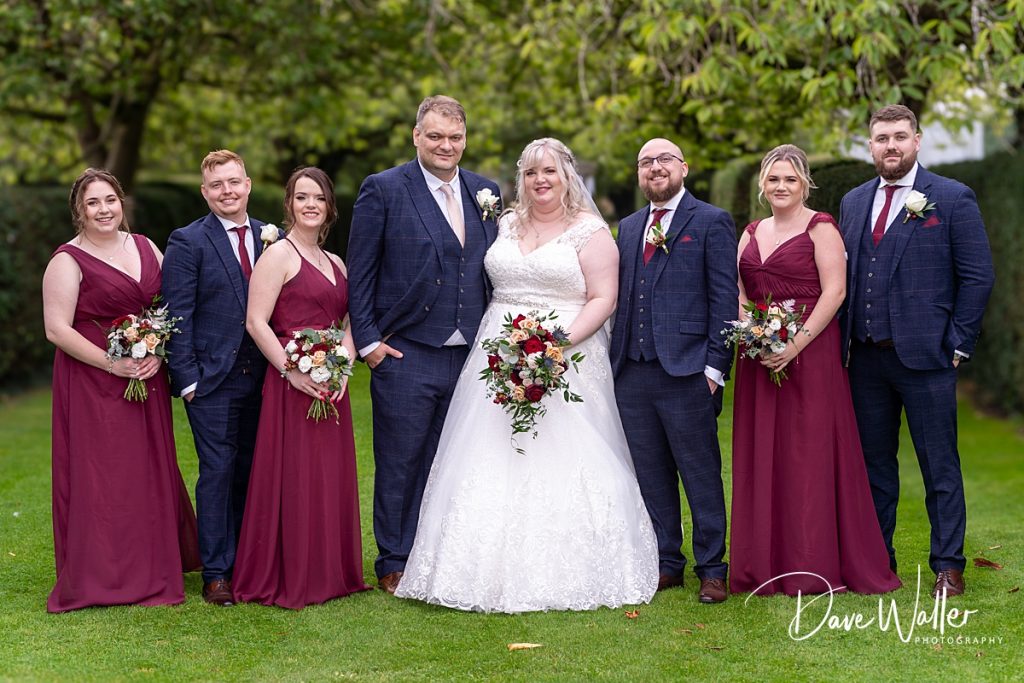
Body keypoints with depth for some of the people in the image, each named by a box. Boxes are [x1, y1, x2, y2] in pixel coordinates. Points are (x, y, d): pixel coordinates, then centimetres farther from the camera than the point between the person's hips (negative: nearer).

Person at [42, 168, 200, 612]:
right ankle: (99, 577, 8)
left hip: (148, 379, 5)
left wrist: (159, 352, -6)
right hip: (92, 384, -5)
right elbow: (56, 329, -12)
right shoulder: (68, 261, -6)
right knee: (98, 476, -3)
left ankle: (151, 571, 22)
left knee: (151, 472, 9)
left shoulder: (145, 248, 10)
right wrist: (113, 365, -16)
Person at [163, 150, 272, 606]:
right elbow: (177, 316, -6)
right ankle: (216, 573, 7)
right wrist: (187, 379, -11)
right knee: (218, 472, -2)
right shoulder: (187, 242, -3)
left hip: (261, 376, 4)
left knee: (252, 473, 10)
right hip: (212, 378, -4)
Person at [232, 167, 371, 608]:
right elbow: (256, 322, -11)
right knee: (292, 479, -4)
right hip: (290, 385, -7)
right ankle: (285, 580, 6)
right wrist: (292, 372, -17)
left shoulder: (335, 263, 18)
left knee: (331, 479, 10)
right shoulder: (278, 255, -4)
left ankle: (328, 573, 21)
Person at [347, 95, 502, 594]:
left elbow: (492, 269, 14)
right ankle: (394, 565, 19)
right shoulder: (383, 189, -4)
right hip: (405, 356, -4)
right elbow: (359, 273, -3)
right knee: (399, 466, 6)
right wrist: (367, 341, -8)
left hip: (468, 355, 4)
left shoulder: (484, 192, 10)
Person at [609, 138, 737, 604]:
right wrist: (614, 361, 11)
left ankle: (712, 569, 10)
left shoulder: (711, 222, 1)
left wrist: (715, 365, -11)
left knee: (701, 475, 0)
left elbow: (724, 298, -4)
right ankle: (666, 563, 21)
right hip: (632, 374, 6)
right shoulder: (628, 228, 18)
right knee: (651, 477, 11)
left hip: (686, 373, -6)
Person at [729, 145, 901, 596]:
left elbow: (834, 292, -12)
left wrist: (795, 345, -19)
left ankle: (817, 565, 5)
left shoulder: (820, 228, -3)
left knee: (811, 454, -3)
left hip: (809, 352, -6)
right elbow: (738, 292, 12)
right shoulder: (751, 233, 15)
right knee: (762, 456, 6)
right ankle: (767, 564, 14)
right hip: (759, 357, 6)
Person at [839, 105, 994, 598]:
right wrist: (844, 342, 7)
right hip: (866, 358, 5)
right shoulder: (853, 203, 13)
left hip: (924, 355, -5)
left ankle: (948, 567, 12)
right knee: (873, 464, 11)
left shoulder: (953, 199, -2)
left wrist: (958, 344, -7)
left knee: (940, 466, 2)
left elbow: (978, 276, -3)